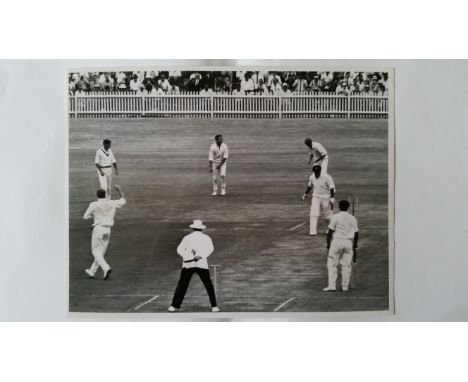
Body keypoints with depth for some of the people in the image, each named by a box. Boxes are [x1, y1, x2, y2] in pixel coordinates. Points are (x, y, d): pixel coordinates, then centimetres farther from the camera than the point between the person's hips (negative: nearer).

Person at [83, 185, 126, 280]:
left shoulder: (94, 205, -8)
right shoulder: (112, 203, 1)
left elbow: (86, 216, 0)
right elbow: (123, 200, 18)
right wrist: (119, 190, 24)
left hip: (98, 228, -4)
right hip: (107, 230, 5)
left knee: (96, 251, 2)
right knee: (101, 252, 14)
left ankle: (106, 268, -20)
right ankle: (92, 271, 26)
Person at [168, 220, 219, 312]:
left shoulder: (187, 237, 13)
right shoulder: (206, 238, 10)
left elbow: (179, 249, 0)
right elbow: (210, 248, -9)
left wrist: (188, 257, -7)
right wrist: (201, 256, -19)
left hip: (188, 264, 1)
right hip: (201, 264, -1)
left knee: (182, 285, 6)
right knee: (208, 285, 9)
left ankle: (174, 306, -1)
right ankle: (214, 306, 6)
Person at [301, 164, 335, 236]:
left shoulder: (326, 177, -18)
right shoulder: (311, 177, -1)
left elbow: (332, 188, -17)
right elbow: (309, 186, 18)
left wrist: (331, 200, -22)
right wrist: (305, 195, 18)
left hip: (325, 198, -4)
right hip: (315, 197, 4)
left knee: (327, 215, 10)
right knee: (314, 214, -9)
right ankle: (313, 231, -9)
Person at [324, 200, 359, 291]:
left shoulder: (335, 217, -3)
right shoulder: (353, 218, 9)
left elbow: (330, 231, -6)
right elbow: (356, 234, 9)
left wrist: (328, 243, 1)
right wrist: (355, 245, 17)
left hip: (337, 241, -4)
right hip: (349, 242, 4)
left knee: (332, 263, 1)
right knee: (346, 265, 8)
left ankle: (332, 285, -5)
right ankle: (345, 286, 10)